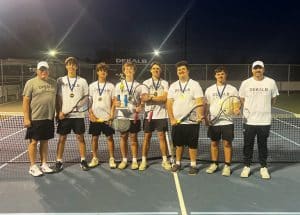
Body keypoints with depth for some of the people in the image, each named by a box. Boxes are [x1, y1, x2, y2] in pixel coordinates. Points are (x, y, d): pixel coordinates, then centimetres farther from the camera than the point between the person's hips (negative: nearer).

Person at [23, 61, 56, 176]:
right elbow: (26, 101, -7)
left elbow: (57, 99, 16)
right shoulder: (31, 83, -4)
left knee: (45, 141, 13)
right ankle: (33, 167, 15)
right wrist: (26, 118, -12)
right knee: (34, 141, 4)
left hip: (49, 118, 4)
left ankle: (44, 164, 23)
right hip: (35, 118, -4)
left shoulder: (53, 82, 10)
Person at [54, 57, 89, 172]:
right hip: (64, 115, 0)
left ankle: (83, 160, 16)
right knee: (62, 138, 5)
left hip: (78, 115, 0)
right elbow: (57, 98, 5)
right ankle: (59, 162, 16)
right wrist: (59, 112, -6)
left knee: (80, 138, 5)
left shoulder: (82, 81, 5)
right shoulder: (60, 80, 6)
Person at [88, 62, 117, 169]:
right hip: (95, 117, 2)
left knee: (110, 137, 1)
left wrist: (112, 114, -8)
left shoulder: (111, 86, 4)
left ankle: (112, 159, 10)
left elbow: (113, 102, 3)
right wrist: (90, 113, -5)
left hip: (107, 117, -1)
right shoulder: (92, 86, 7)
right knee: (94, 137, 6)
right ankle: (95, 159, 18)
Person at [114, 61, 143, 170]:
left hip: (134, 116, -1)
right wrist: (116, 103, -13)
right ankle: (124, 160, 18)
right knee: (123, 137, 7)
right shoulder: (119, 85, 7)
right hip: (122, 116, 1)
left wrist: (140, 107, -12)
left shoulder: (138, 85, 6)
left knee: (133, 138, 4)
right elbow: (115, 100, 9)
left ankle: (134, 160, 14)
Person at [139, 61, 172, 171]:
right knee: (147, 137, 5)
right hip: (149, 114, 1)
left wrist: (151, 97, -10)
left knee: (162, 136, 3)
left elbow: (165, 98, -10)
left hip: (161, 115, 0)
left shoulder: (165, 83, 4)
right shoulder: (146, 83, 6)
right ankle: (144, 160, 14)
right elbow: (143, 98, -7)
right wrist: (159, 97, -13)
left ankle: (165, 160, 13)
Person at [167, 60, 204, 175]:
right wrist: (172, 119, -3)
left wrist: (199, 115, -27)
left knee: (192, 144, 3)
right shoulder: (173, 86, 9)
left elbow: (200, 102, -11)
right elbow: (169, 104, 7)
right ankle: (178, 163, 26)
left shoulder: (195, 84, -2)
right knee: (178, 144, 12)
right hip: (177, 122, 3)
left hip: (192, 121, -3)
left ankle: (193, 165, 16)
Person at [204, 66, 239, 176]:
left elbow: (237, 103, 5)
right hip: (213, 122, 2)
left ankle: (227, 166, 11)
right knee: (214, 143, 9)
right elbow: (205, 105, 10)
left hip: (227, 121, -2)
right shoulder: (209, 90, 6)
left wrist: (237, 109, -16)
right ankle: (214, 164, 22)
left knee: (227, 143, 1)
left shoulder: (232, 89, 2)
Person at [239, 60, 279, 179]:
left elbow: (273, 99, 12)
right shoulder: (245, 83, -1)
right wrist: (251, 108, 7)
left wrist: (265, 108, 8)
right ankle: (247, 167, 21)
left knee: (263, 145, 10)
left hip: (264, 121, 0)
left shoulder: (271, 82, -1)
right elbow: (242, 98, 12)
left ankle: (263, 168, 24)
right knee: (248, 145, 8)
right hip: (249, 120, 0)